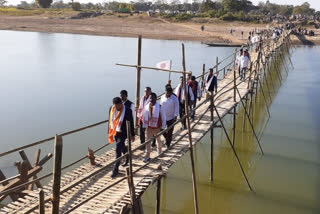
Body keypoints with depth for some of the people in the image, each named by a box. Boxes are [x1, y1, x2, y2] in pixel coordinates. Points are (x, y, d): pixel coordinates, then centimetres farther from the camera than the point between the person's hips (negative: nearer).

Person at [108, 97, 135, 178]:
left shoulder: (127, 110, -18)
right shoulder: (112, 109, -3)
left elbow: (131, 123, -10)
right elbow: (110, 120, 9)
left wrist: (132, 135, -5)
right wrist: (109, 132, 11)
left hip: (123, 133, -6)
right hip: (115, 132, 6)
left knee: (118, 149, -10)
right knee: (122, 147, 23)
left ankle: (116, 169, -2)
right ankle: (127, 158, 50)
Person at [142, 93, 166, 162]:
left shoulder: (159, 107, -15)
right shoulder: (146, 106, -4)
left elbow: (163, 117, -8)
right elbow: (144, 116, 6)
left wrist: (162, 127, -8)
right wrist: (144, 126, 5)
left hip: (157, 127, -2)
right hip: (149, 127, 2)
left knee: (158, 140, 19)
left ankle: (159, 150, 45)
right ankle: (147, 156, 5)